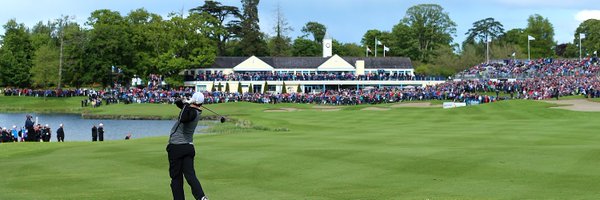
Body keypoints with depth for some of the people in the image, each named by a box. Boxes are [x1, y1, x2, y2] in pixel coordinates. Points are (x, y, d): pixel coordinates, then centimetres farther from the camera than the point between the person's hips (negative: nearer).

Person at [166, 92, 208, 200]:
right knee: (190, 175, -2)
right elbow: (178, 102, 18)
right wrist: (184, 102, -3)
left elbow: (183, 119, -36)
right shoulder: (195, 112, 11)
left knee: (176, 177, 2)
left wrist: (187, 104, -27)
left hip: (176, 147, -7)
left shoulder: (192, 112, -15)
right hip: (189, 147, 7)